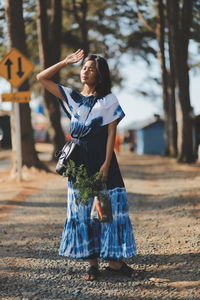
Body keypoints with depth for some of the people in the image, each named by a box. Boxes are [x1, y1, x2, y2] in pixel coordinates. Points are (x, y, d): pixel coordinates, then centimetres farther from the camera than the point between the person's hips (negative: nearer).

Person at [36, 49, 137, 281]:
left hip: (102, 160, -3)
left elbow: (111, 133, -4)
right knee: (83, 211, 3)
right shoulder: (71, 97, 9)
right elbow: (42, 78, 7)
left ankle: (114, 260, 1)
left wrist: (106, 164, -13)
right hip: (79, 160, 3)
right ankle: (92, 263, 8)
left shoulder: (108, 100, 1)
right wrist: (66, 62, 2)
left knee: (109, 207, -4)